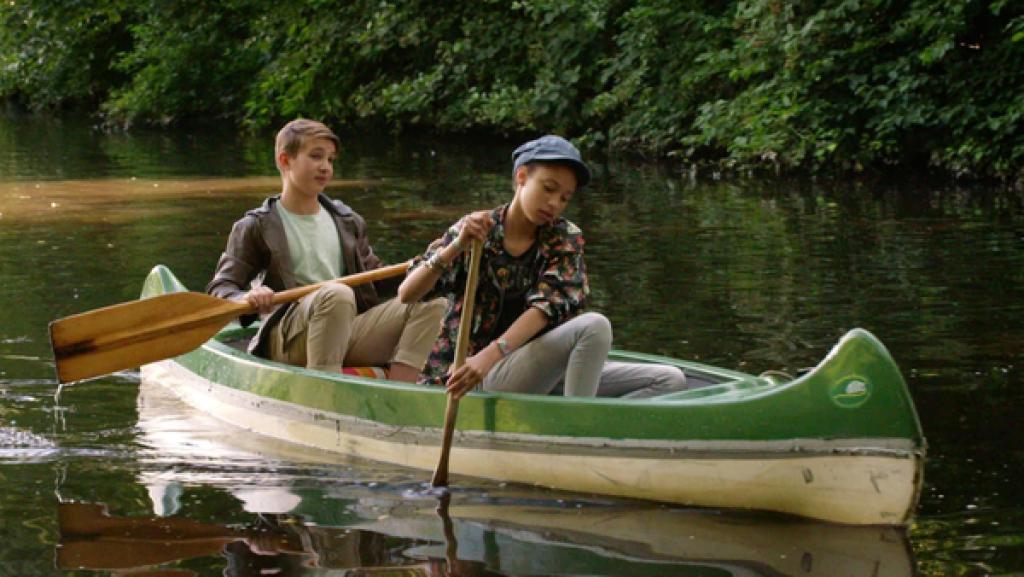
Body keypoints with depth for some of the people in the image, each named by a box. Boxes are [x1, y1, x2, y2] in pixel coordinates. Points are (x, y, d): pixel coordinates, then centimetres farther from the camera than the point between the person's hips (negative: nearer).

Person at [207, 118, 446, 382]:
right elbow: (220, 288, -1)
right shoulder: (256, 227, 5)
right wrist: (247, 299, -25)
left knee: (430, 302, -11)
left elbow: (374, 279, 24)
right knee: (336, 294, -36)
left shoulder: (347, 222, 21)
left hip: (348, 334, 6)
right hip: (287, 343, -6)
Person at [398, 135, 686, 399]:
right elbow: (407, 294, -7)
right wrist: (456, 247, -22)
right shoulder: (476, 230, 0)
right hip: (491, 382, -5)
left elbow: (546, 308, -12)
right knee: (594, 326, -27)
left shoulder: (566, 239, 6)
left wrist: (491, 354, -28)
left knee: (670, 379, -10)